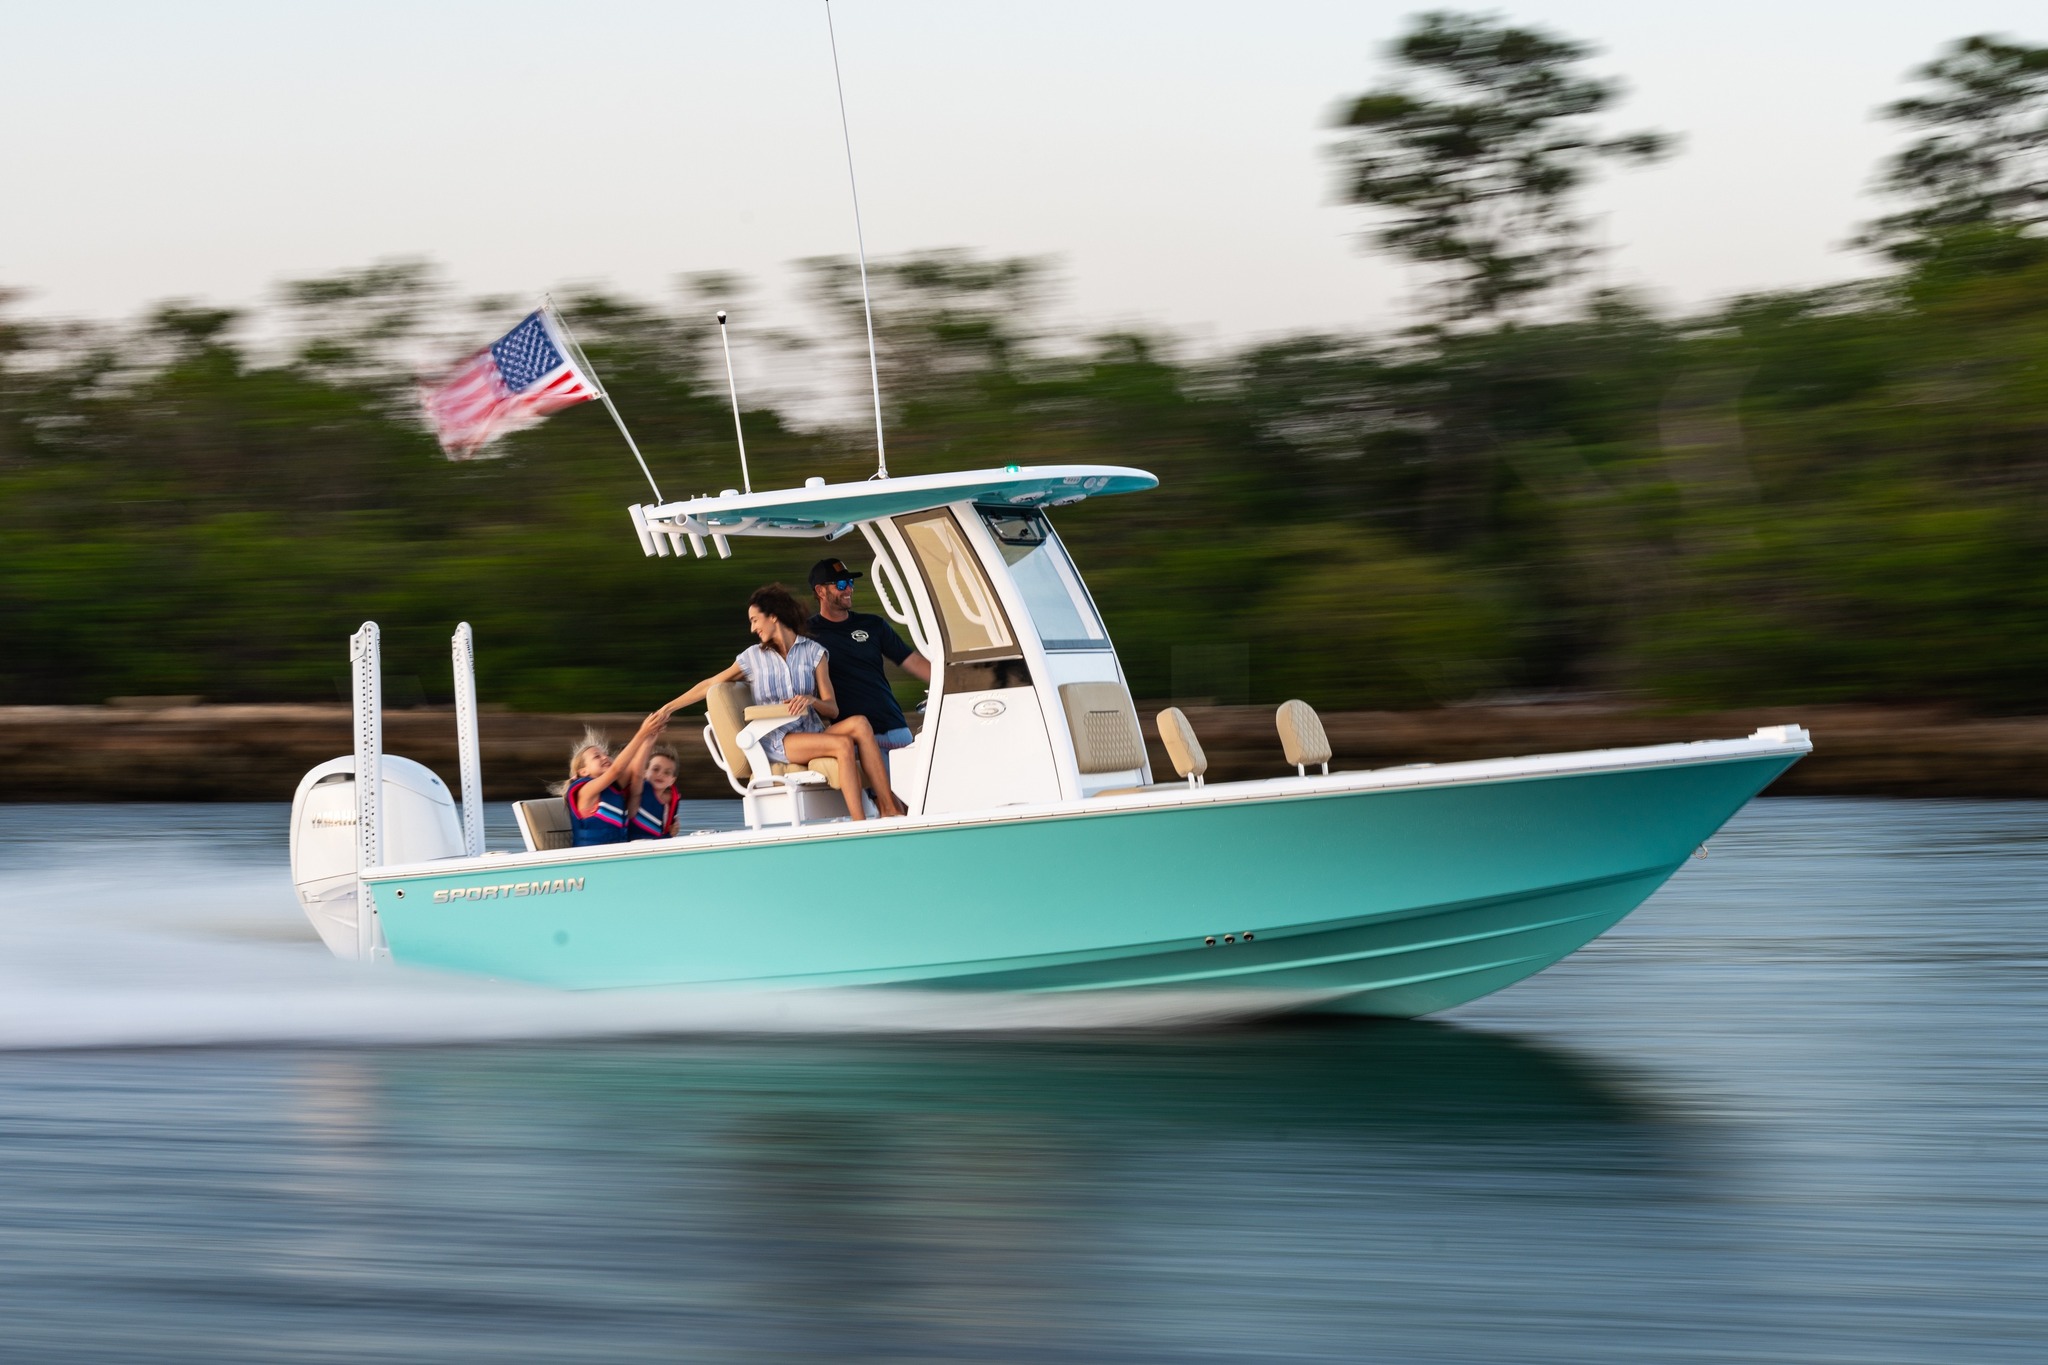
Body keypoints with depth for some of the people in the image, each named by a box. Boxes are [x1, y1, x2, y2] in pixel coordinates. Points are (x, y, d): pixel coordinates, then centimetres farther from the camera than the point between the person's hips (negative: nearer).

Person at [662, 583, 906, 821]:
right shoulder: (753, 656, 14)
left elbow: (832, 709, 7)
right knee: (843, 745, -33)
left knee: (858, 723, -31)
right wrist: (667, 708, 19)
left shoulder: (813, 652, 12)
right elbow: (710, 685, 21)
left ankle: (888, 807, -34)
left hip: (813, 731, 2)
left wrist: (811, 701, -16)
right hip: (776, 740, -2)